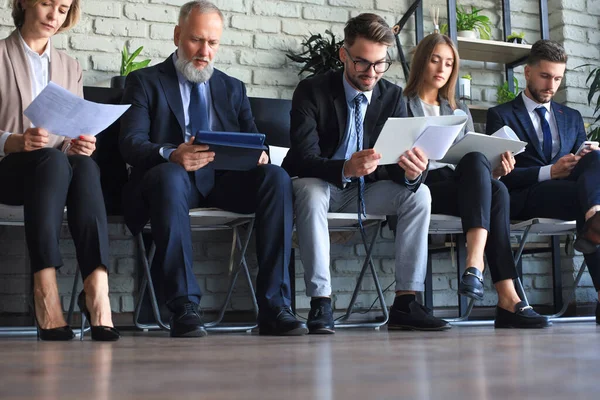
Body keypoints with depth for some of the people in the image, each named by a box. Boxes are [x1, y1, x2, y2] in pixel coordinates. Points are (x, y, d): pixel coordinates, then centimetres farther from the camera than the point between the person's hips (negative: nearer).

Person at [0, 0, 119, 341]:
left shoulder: (70, 67, 22)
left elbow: (77, 135, 14)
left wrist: (81, 145, -10)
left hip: (60, 165, 3)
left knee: (85, 165, -33)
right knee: (53, 159, -37)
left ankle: (98, 287, -48)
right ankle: (45, 293, -47)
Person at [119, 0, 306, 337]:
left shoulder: (233, 89, 22)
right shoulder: (145, 82, 10)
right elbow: (131, 143, -4)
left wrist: (258, 154, -14)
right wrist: (170, 154, -27)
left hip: (224, 179, 3)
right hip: (173, 176, -3)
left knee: (277, 178, -26)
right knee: (169, 177, -38)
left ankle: (274, 306, -27)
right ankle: (185, 307, -36)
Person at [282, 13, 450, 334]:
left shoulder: (393, 96, -2)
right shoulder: (311, 91, -15)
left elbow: (399, 155, -9)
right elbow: (304, 158, -25)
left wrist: (411, 170, -35)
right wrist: (345, 170, -46)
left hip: (365, 188, 4)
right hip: (320, 186, -4)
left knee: (418, 193, -20)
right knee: (310, 191, -37)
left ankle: (405, 302, -19)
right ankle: (320, 303, -34)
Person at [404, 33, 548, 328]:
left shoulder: (459, 111, 28)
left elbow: (474, 162, 21)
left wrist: (495, 170, -3)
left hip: (460, 188, 5)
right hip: (422, 186, -4)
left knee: (486, 175, -34)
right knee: (494, 193, -34)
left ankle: (475, 263, -49)